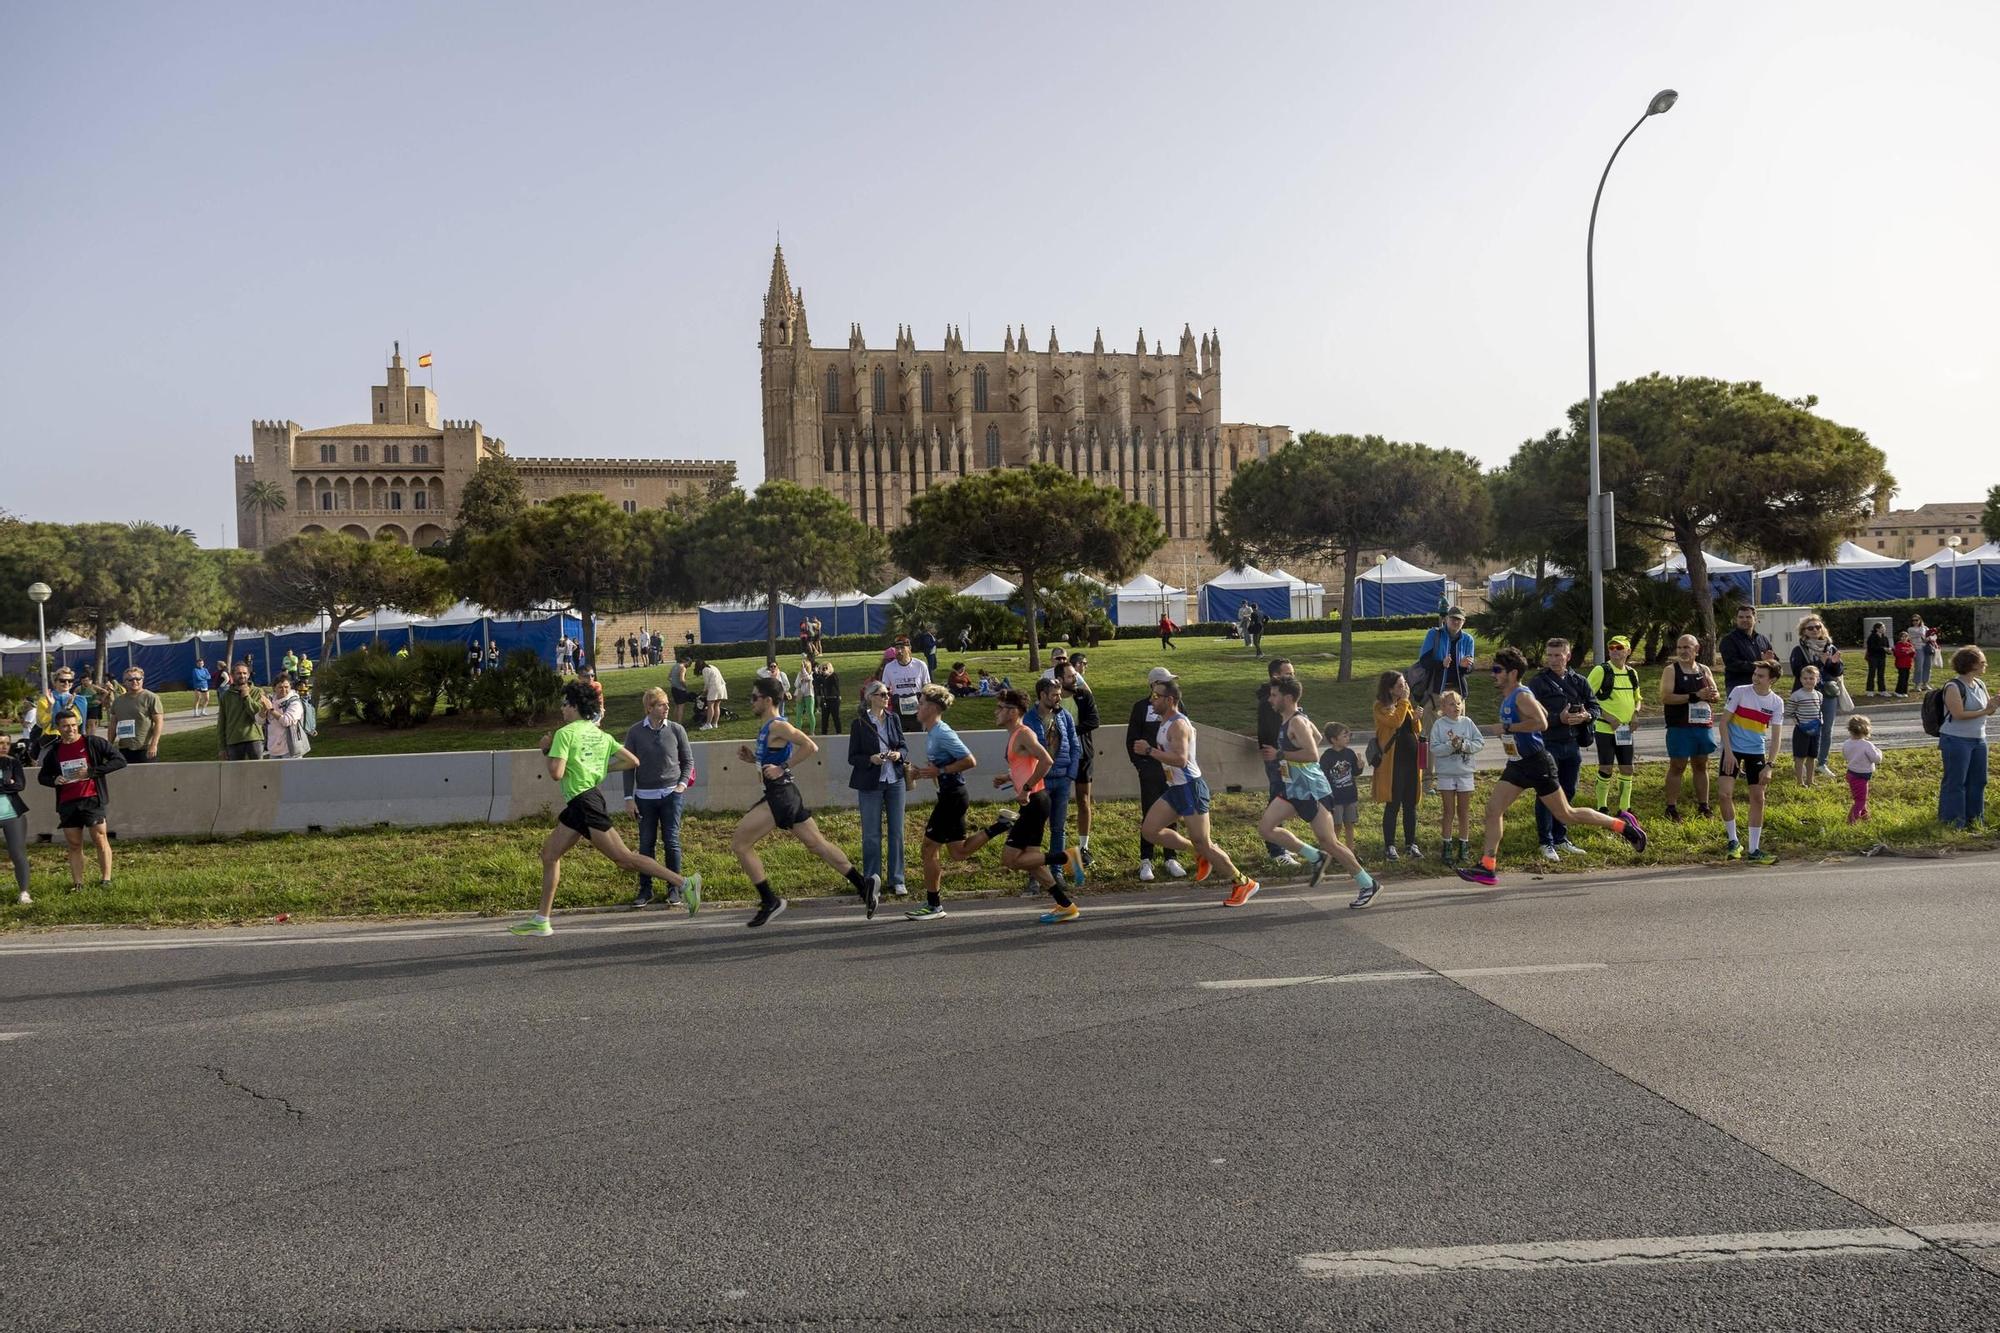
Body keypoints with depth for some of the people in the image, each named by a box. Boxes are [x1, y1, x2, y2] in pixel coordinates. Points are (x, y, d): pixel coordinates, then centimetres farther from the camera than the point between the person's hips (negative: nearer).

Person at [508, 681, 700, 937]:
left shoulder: (565, 733, -9)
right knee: (549, 853, 14)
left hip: (585, 803, -9)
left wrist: (547, 750, -1)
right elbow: (632, 761, 12)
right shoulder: (600, 734, 14)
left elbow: (556, 774, -17)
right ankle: (541, 921, 16)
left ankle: (684, 883, -15)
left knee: (624, 858, -11)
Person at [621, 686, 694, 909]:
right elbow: (629, 766, 3)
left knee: (671, 842, 1)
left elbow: (688, 760, 9)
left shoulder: (676, 730, -1)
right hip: (644, 797, 0)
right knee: (646, 843, 6)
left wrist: (683, 783, -5)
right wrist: (629, 798, -1)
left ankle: (675, 889, 12)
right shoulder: (635, 732, -2)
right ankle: (645, 890, 16)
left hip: (671, 795, 0)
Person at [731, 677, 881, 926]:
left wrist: (782, 768, -20)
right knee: (817, 844, 12)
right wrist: (751, 758, 11)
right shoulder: (765, 728, 16)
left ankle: (769, 901, -1)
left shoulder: (778, 726, -14)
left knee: (739, 843, -6)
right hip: (779, 796, 10)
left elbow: (811, 747, -24)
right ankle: (864, 884, 12)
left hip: (781, 797, -10)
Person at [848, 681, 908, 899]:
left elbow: (904, 746, 10)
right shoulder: (860, 723, -7)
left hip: (895, 780, 3)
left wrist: (899, 754, -11)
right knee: (871, 834, 3)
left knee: (896, 832, 7)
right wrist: (871, 759, -21)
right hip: (870, 783, -3)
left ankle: (896, 880, 16)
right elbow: (852, 757, -4)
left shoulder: (894, 719, 4)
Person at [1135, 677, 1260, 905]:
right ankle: (1199, 853, 15)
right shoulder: (1165, 724, 13)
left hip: (1190, 788, -10)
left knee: (1202, 843, -5)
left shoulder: (1178, 724, -17)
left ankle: (1243, 883, 9)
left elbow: (1180, 759, -29)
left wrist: (1150, 751, -25)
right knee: (1149, 830, 3)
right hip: (1175, 789, 10)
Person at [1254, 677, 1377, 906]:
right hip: (1293, 789, 10)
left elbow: (1313, 754, -30)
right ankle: (1316, 857, 11)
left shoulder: (1297, 722, -19)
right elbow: (1317, 737, 27)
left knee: (1328, 842, -4)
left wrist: (1281, 754, -21)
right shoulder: (1286, 719, 10)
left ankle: (1367, 884, 10)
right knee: (1265, 828, 2)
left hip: (1311, 790, -10)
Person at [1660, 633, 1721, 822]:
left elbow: (1717, 696, 10)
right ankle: (1671, 809, 3)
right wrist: (1695, 696, -22)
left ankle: (1703, 807, 21)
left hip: (1703, 726, 5)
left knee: (1701, 766, 12)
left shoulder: (1704, 670, 10)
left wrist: (1710, 695, -15)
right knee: (1677, 766, -2)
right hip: (1680, 727, -5)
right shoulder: (1671, 670, -5)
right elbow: (1665, 697, -17)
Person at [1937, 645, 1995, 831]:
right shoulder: (1954, 687, -16)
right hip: (1956, 740, -8)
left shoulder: (1980, 684, 9)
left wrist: (1993, 704, -6)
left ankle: (1974, 819, 28)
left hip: (1978, 740, 8)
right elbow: (1958, 714, -22)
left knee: (1978, 780, 14)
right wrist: (1984, 711, -20)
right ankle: (1952, 822, 9)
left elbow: (1988, 710, 16)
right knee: (1956, 782, 0)